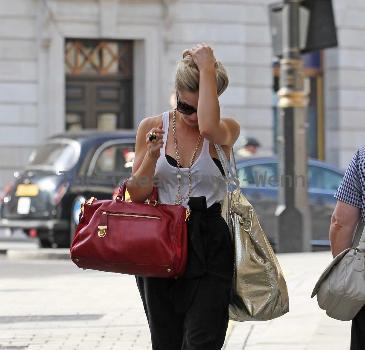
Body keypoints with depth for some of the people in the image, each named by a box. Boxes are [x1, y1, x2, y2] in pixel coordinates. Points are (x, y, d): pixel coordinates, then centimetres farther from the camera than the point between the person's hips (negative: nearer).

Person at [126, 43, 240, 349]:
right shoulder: (152, 127, 5)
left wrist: (207, 69, -19)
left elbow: (209, 128, -28)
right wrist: (152, 155, -14)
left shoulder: (228, 130, -1)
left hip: (208, 249, -3)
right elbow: (138, 195, 4)